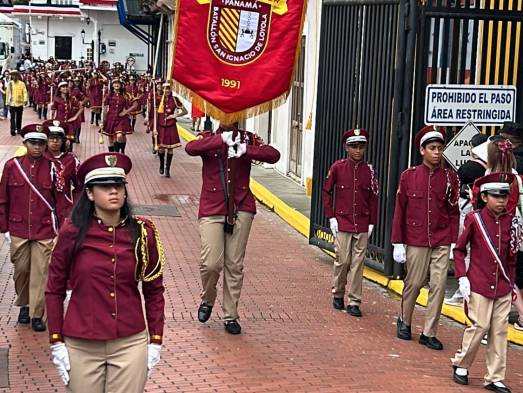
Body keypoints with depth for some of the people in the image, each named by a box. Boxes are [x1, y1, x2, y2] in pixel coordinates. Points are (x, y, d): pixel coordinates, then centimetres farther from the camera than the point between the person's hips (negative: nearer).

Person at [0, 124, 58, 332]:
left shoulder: (52, 167, -3)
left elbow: (60, 199, 2)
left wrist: (60, 229, 2)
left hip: (45, 231, -1)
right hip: (18, 231, 1)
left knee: (40, 272, -1)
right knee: (21, 270, 11)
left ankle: (37, 315, 6)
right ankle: (24, 305, 33)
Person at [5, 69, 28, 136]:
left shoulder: (22, 84, 0)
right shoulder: (9, 84, 4)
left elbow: (25, 92, -6)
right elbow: (7, 93, 8)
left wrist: (26, 100, -21)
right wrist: (7, 102, 9)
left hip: (20, 103, 0)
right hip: (12, 103, 0)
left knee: (19, 118, 10)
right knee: (12, 118, -6)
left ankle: (19, 129, 23)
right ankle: (13, 130, -8)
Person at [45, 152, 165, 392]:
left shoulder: (142, 233, -2)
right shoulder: (72, 232, -6)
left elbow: (154, 290, 6)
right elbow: (54, 290, 1)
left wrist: (156, 341, 4)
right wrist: (56, 343, -2)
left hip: (131, 345, 1)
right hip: (81, 347, -1)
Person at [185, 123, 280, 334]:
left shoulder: (248, 139, 8)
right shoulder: (209, 139, 4)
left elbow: (274, 155, -9)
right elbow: (190, 148, -20)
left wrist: (246, 150, -23)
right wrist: (221, 139, -29)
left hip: (241, 209, 2)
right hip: (212, 210, -1)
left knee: (235, 265, 5)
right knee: (211, 263, -10)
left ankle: (230, 316, 16)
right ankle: (207, 300, 21)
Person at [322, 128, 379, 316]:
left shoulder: (369, 170, 3)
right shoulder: (338, 167, -2)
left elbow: (373, 198, 8)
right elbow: (326, 192, 5)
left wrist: (372, 223, 4)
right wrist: (331, 217, -1)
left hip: (362, 226, 2)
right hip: (342, 223, -1)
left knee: (358, 264, 2)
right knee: (342, 261, 1)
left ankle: (354, 302, 7)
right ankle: (337, 295, 22)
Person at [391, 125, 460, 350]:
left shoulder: (450, 178, 3)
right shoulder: (408, 176, -1)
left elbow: (454, 213, 6)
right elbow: (399, 211, 1)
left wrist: (454, 242, 0)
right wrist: (397, 243, -1)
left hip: (442, 243, 1)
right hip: (416, 242, -1)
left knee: (439, 285, -2)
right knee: (414, 284, 8)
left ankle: (429, 333, 8)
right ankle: (404, 321, 32)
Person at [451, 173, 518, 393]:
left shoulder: (509, 221, 4)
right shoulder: (475, 219, -5)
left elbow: (511, 257, 12)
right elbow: (459, 249, 1)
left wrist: (511, 283, 11)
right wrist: (462, 277, -6)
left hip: (503, 289, 4)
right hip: (479, 286, -3)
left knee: (499, 332, 5)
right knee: (479, 327, -2)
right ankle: (460, 365, 21)